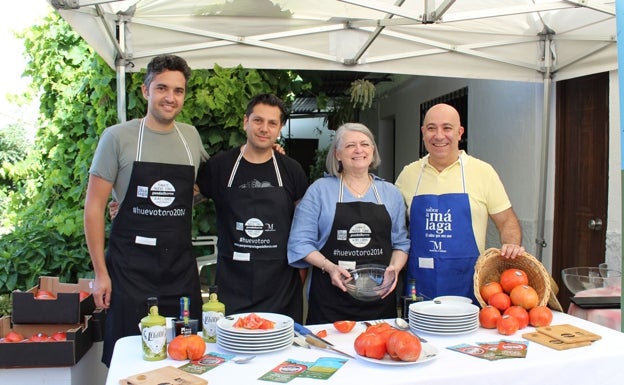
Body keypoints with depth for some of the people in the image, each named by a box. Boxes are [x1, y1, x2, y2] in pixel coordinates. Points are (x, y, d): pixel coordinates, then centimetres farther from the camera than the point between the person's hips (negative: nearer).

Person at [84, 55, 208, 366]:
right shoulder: (118, 137, -4)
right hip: (130, 268, -3)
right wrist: (100, 272, -7)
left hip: (181, 267, 3)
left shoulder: (191, 137, 7)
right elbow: (94, 206, -3)